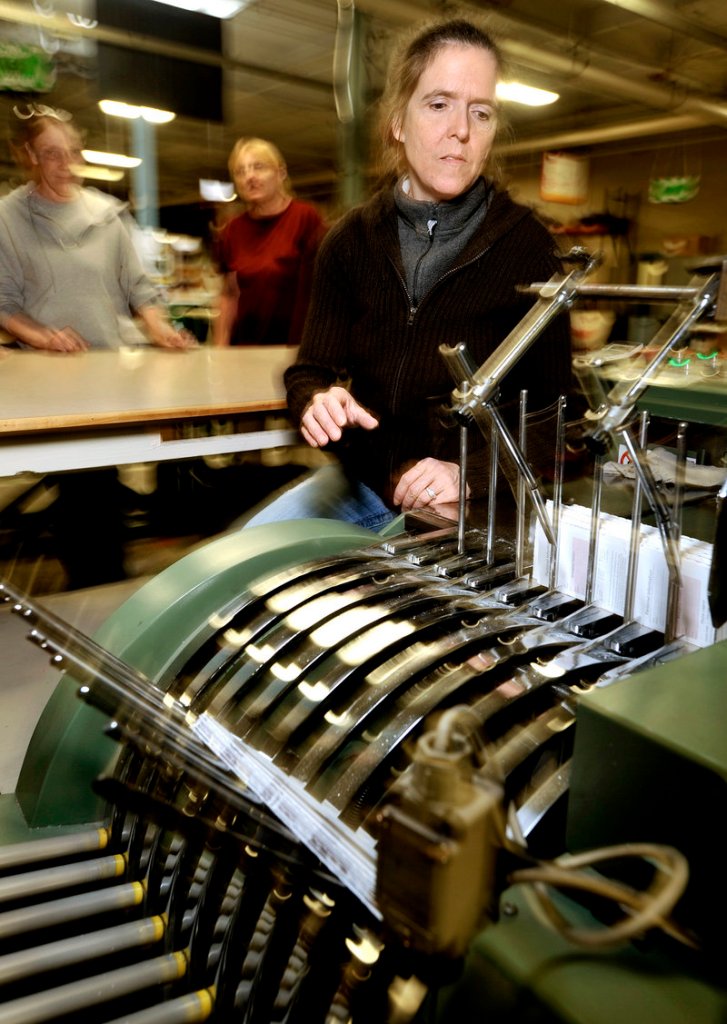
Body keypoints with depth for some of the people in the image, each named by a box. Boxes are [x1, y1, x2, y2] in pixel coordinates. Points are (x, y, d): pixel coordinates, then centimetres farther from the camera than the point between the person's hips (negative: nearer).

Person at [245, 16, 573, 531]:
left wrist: (471, 475, -23)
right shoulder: (352, 239, 2)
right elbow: (311, 370, 4)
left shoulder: (525, 243, -8)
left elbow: (555, 408, -7)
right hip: (361, 484, 4)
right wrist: (318, 401, -20)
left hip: (475, 508, -3)